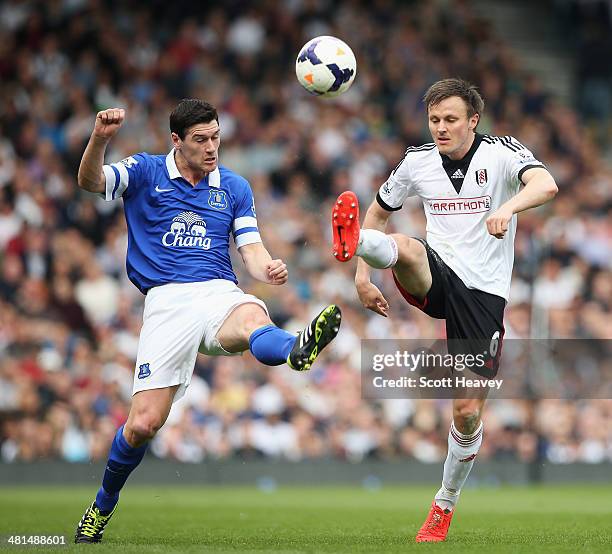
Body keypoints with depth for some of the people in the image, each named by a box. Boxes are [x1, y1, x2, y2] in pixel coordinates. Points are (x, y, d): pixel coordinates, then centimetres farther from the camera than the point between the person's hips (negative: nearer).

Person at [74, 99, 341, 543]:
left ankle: (298, 350, -75)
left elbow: (251, 249, 10)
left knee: (253, 321, -38)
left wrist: (269, 269, -14)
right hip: (167, 301, -1)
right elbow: (91, 181, -9)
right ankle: (101, 509, 16)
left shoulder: (234, 187, 16)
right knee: (143, 424, -9)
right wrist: (100, 139, -30)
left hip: (221, 293, 1)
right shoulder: (146, 172, 8)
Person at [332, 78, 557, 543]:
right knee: (407, 248, -34)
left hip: (484, 294, -2)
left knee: (468, 412, -2)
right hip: (436, 279, 2)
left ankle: (446, 505, 18)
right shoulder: (418, 161, 4)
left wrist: (509, 208, -49)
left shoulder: (502, 153, -8)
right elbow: (379, 211, 20)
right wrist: (363, 276, 10)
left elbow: (546, 185, -28)